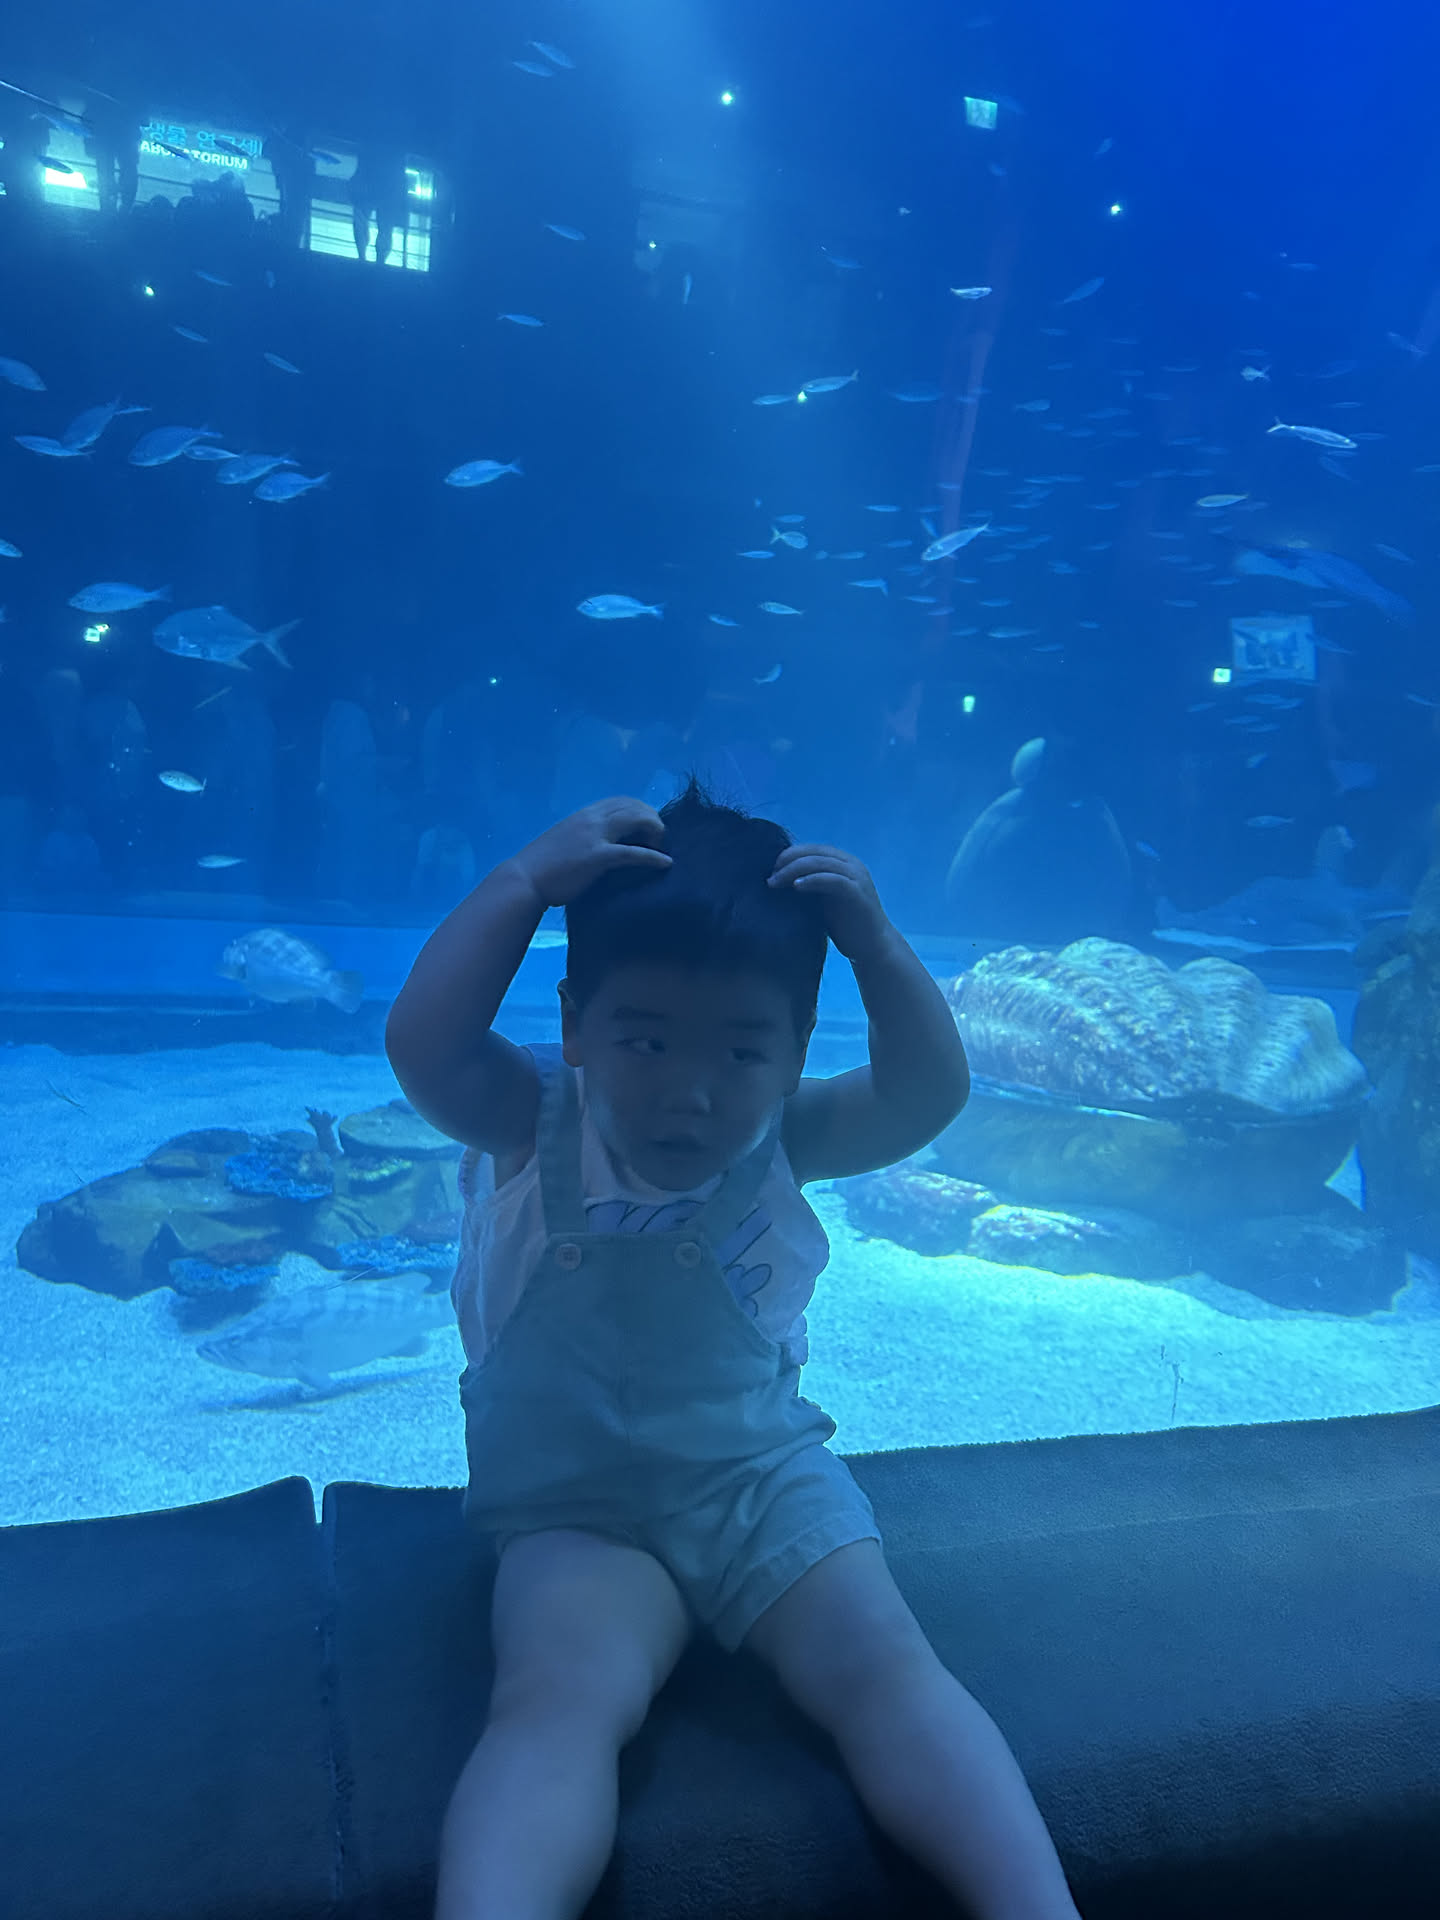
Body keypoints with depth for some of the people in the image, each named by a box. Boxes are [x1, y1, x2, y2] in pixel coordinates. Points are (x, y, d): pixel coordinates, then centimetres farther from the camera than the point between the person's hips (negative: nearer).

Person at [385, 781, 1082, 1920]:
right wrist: (527, 880, -31)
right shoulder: (533, 1124, -10)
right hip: (571, 1502, -1)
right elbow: (423, 1046, -29)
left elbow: (928, 1096, -19)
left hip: (766, 1473, 2)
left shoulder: (781, 1140, -5)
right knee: (555, 1699, -30)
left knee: (882, 1662, -22)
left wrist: (874, 945, -29)